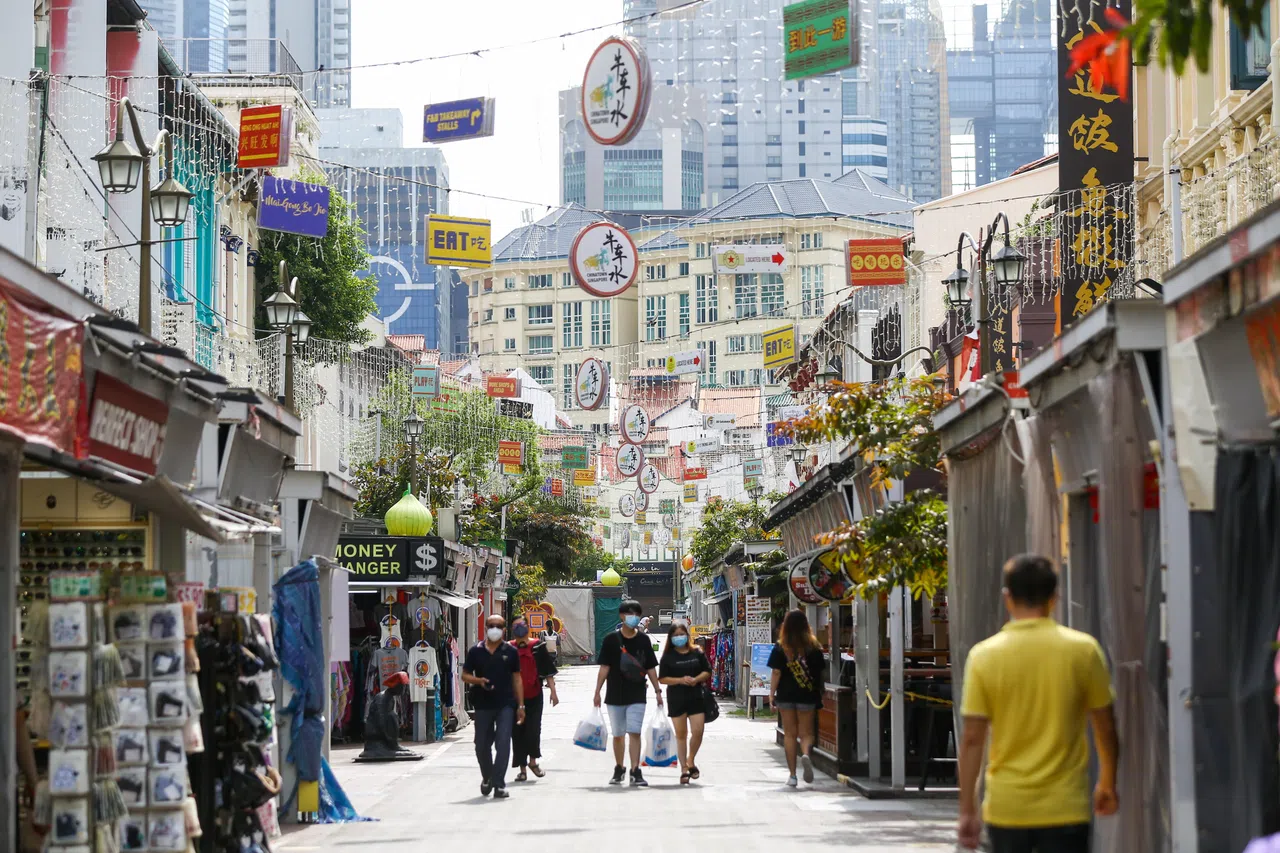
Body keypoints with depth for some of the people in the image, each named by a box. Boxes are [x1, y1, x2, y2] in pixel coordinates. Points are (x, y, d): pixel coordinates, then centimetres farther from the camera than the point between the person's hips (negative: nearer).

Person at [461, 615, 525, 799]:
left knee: (503, 744, -10)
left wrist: (520, 705, 4)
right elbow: (465, 675, 9)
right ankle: (487, 778, 32)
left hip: (505, 704, -1)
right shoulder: (475, 651, 3)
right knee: (482, 745, 9)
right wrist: (478, 681, -13)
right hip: (483, 705, 1)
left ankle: (498, 784, -9)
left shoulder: (511, 652, 4)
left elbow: (517, 679, 7)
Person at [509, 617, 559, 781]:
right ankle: (522, 769, 9)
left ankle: (533, 761, 17)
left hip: (534, 696, -1)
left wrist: (553, 692, -1)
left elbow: (548, 671, 3)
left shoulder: (537, 647, -1)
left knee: (533, 729, -7)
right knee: (517, 733, 2)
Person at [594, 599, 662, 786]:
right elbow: (604, 668, -2)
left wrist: (657, 690, 5)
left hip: (637, 695, 0)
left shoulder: (643, 640, 4)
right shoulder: (611, 640, -2)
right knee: (618, 735, 11)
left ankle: (635, 772, -14)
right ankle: (619, 769, 27)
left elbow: (650, 668, 9)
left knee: (634, 733, -11)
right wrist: (597, 692, -6)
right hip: (615, 695, 0)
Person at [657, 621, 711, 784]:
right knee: (681, 734, 4)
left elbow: (707, 672, 7)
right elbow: (662, 678, -2)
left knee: (697, 732, -7)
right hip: (676, 699, -1)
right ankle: (684, 769, 11)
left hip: (696, 697, 1)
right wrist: (681, 680, -16)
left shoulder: (697, 653, 5)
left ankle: (691, 761, 18)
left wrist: (696, 679, -13)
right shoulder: (668, 656, 1)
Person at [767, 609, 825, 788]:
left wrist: (771, 693, -1)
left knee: (789, 734, 8)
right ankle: (806, 754, -26)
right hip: (807, 695, 0)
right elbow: (820, 671, 1)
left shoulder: (780, 647, -4)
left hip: (786, 695, 0)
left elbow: (776, 673, -8)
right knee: (806, 733, 8)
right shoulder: (813, 647, -2)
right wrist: (820, 692, 13)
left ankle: (792, 775, 7)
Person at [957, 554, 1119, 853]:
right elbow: (1105, 726, 4)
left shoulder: (984, 655, -5)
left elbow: (972, 738, -5)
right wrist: (1107, 783, 20)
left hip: (1006, 808, 1)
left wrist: (967, 809, 2)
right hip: (1064, 806, -1)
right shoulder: (1083, 650, -4)